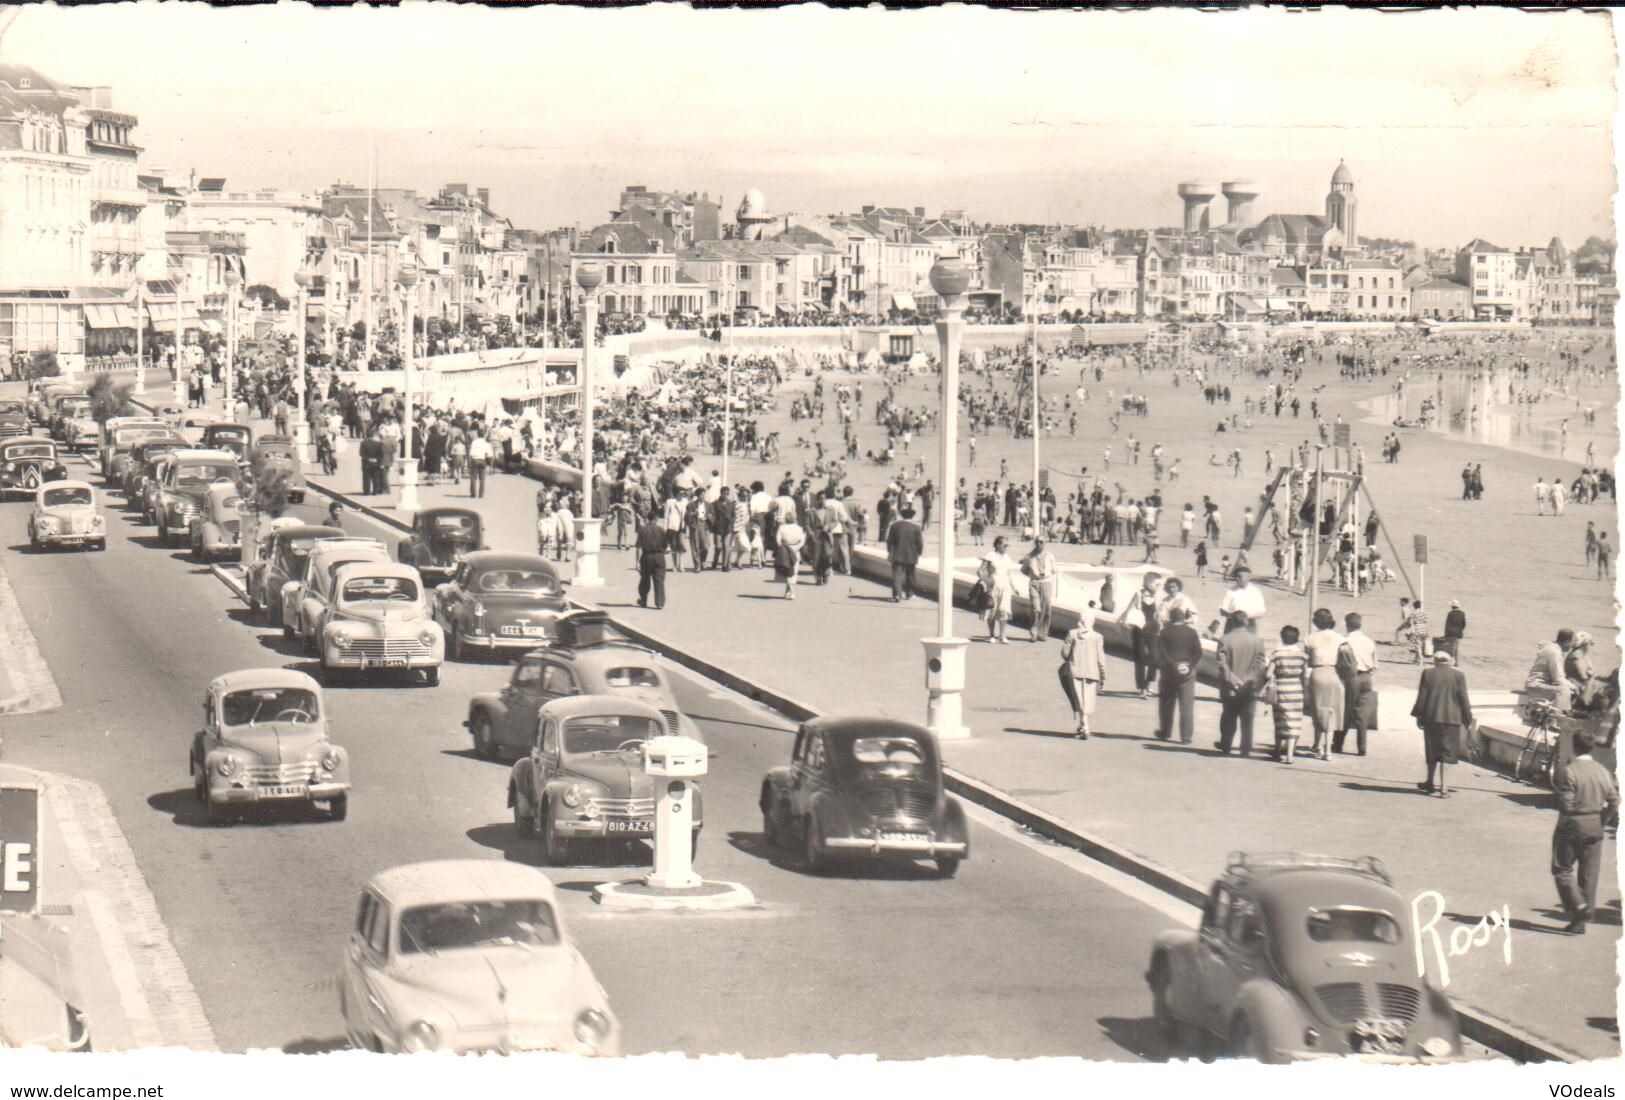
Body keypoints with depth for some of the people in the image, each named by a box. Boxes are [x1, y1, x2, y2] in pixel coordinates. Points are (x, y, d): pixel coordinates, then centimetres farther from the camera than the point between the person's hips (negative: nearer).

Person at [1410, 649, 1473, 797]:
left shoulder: (1427, 674, -1)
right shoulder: (1458, 675, -1)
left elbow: (1421, 697, -1)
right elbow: (1463, 700, 0)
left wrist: (1418, 716, 7)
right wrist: (1467, 720, 7)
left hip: (1431, 718, 0)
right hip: (1451, 718, 0)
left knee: (1433, 750, 13)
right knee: (1446, 751, 0)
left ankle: (1430, 782, 23)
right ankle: (1443, 785, -9)